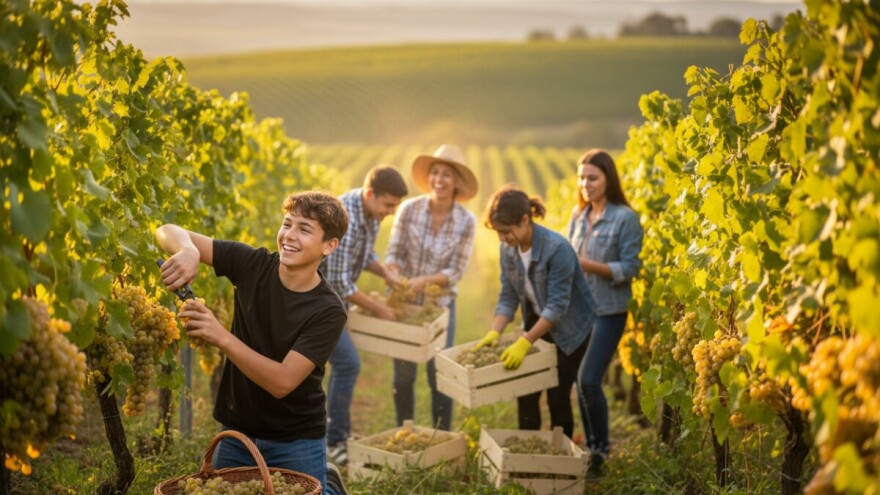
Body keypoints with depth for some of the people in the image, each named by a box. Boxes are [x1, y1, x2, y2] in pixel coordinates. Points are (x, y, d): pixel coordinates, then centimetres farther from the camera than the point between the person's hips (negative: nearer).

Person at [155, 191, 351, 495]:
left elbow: (282, 382, -28)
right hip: (236, 435, 4)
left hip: (296, 443, -4)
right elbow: (169, 232, -12)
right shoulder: (253, 265, -10)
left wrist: (221, 338, -38)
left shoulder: (328, 311, -20)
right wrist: (187, 251, -36)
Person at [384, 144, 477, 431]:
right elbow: (393, 253, -5)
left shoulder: (466, 222, -11)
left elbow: (456, 272, -10)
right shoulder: (409, 209, -11)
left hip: (441, 304, -1)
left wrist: (425, 280, -26)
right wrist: (395, 275, -26)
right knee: (403, 375, 7)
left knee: (440, 377, 1)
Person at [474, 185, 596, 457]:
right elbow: (508, 297, -4)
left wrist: (525, 342, -32)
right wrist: (494, 333, -18)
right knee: (526, 392, 2)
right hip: (536, 323, 6)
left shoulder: (557, 248, -30)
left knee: (558, 396, -2)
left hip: (571, 328, -6)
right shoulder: (508, 249, -9)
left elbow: (558, 305, -30)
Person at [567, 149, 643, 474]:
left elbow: (630, 268, -12)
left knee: (589, 380, -11)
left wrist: (590, 265, -21)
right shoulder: (578, 216, 9)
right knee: (577, 380, 8)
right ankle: (587, 443, 24)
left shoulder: (625, 218, -9)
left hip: (608, 311, -6)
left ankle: (600, 448, 7)